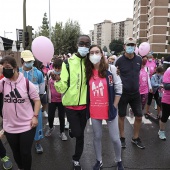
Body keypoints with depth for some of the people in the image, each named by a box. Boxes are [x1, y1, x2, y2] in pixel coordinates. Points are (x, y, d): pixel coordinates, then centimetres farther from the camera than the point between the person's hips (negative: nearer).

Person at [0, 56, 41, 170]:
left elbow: (37, 100, -3)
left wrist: (35, 116, -12)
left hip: (27, 125, -3)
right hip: (10, 126, 3)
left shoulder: (27, 83, -10)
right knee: (16, 152, 21)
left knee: (25, 152, 8)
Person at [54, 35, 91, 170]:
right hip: (71, 104, -2)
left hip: (84, 104, 3)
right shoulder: (68, 62, -9)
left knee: (81, 133, 13)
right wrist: (57, 79, -34)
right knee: (77, 133, -4)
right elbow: (62, 88, -14)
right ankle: (71, 130, 34)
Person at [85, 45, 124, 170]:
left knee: (115, 138, 6)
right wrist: (88, 107, 5)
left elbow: (118, 89, -3)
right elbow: (85, 91, 10)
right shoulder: (88, 72, 3)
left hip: (109, 109, -2)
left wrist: (114, 106, -5)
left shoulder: (111, 69, -6)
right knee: (97, 137, 16)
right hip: (94, 111, 3)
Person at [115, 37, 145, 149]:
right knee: (122, 116, 10)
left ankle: (135, 138, 29)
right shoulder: (120, 60, -12)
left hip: (135, 93, 4)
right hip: (123, 93, -4)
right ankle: (122, 138, 29)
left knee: (139, 116, 9)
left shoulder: (139, 60, -1)